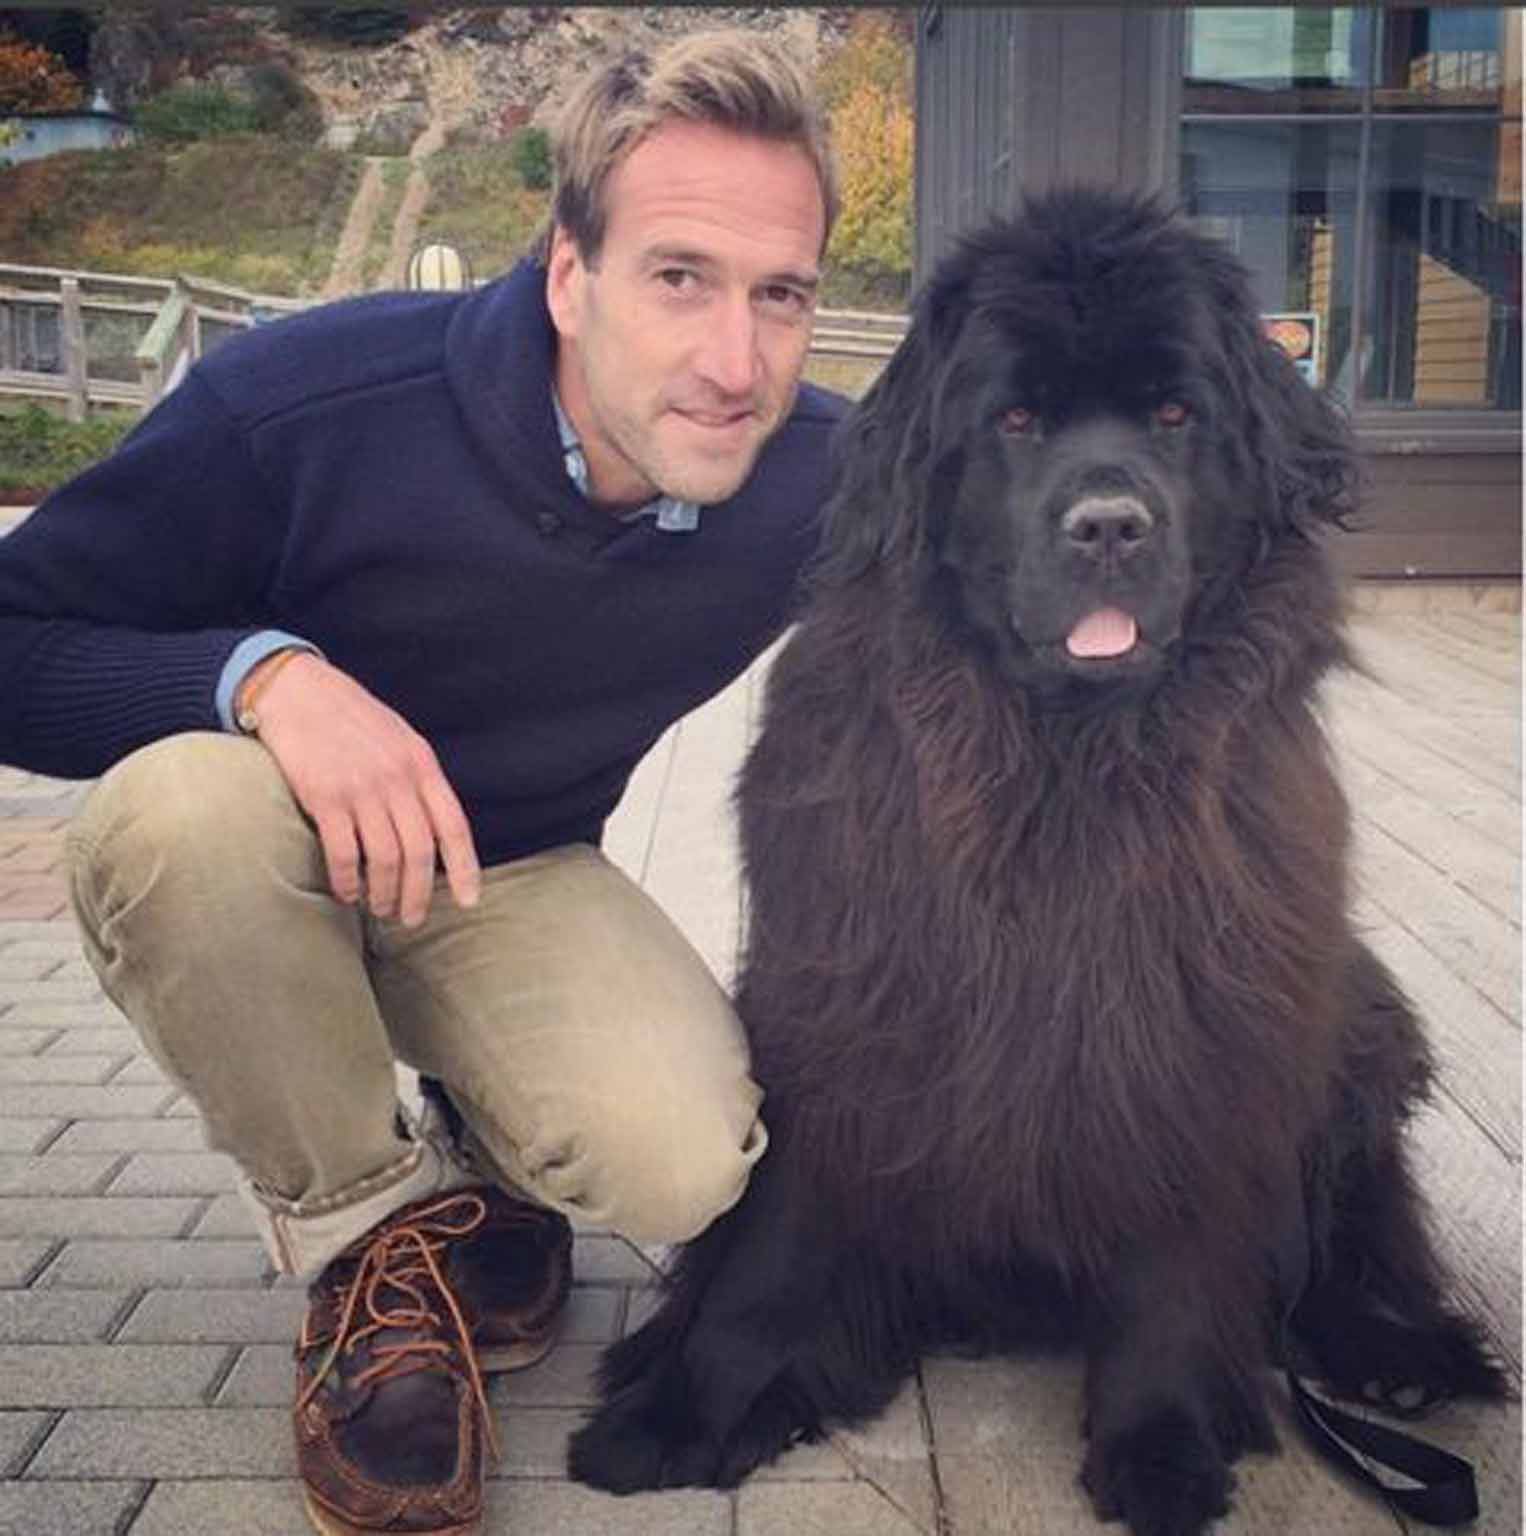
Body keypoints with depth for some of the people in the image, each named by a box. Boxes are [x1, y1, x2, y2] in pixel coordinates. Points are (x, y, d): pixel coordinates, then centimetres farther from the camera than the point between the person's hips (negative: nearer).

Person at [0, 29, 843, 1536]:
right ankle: (367, 1226, -9)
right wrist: (262, 671, -39)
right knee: (180, 807, -37)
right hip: (276, 869, -1)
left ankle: (479, 1162, 14)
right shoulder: (305, 399, -28)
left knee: (683, 1169, -25)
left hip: (512, 882, 1)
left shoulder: (821, 479, -17)